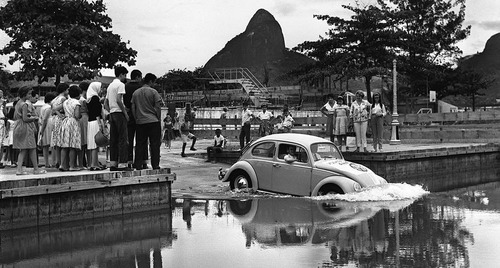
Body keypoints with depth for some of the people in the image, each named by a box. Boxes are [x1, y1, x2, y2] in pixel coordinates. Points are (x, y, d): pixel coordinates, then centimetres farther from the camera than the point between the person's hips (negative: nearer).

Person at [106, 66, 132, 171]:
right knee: (123, 139, -7)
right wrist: (125, 112, -13)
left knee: (113, 139, 9)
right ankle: (122, 164, -10)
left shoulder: (110, 85, 19)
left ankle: (113, 164, 10)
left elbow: (105, 103, 19)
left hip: (112, 114, 9)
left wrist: (111, 111, 18)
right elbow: (118, 100, -19)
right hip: (119, 113, -9)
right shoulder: (120, 84, -8)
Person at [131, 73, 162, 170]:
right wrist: (159, 119, 3)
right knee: (154, 144, 0)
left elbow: (133, 108, 10)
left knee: (140, 144, 7)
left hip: (140, 122, 4)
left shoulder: (135, 93, 9)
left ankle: (138, 165, 6)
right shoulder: (153, 92, -5)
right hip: (153, 121, -4)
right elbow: (158, 107, -6)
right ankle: (155, 165, -2)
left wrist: (137, 119, 16)